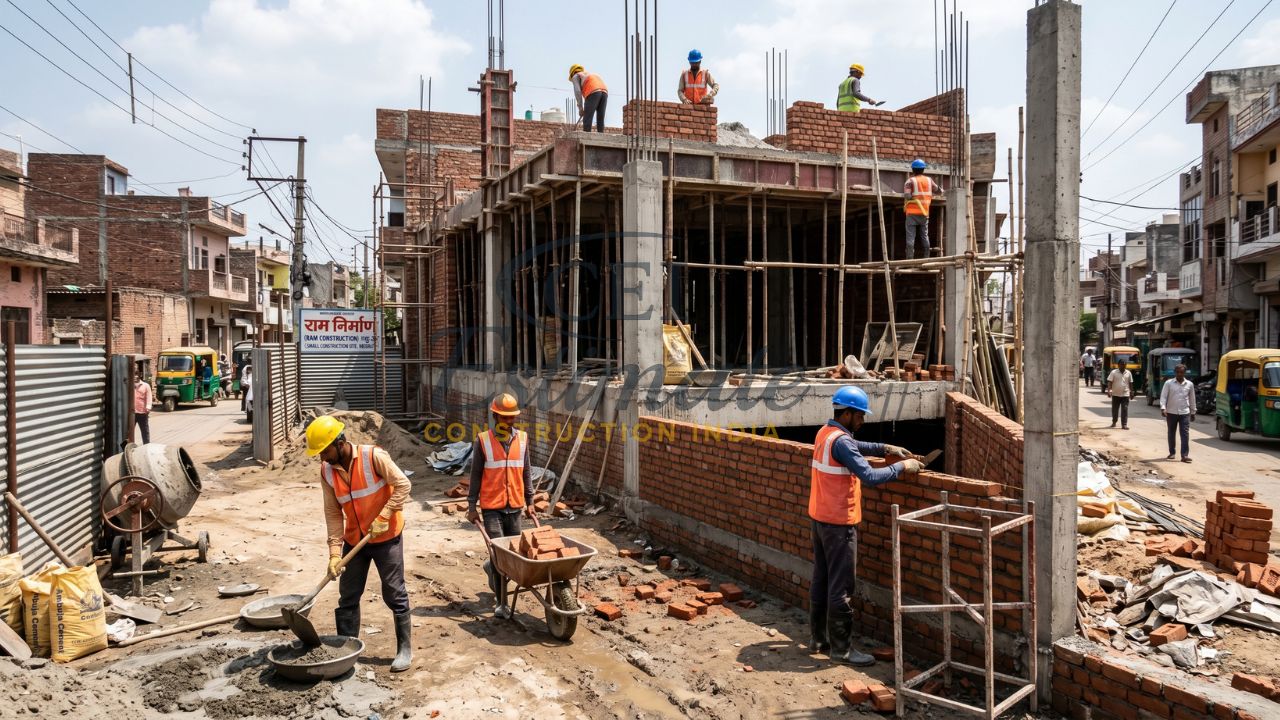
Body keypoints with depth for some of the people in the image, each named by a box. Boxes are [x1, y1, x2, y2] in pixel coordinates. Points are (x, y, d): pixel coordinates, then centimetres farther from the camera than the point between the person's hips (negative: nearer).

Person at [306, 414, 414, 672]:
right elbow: (333, 513, -2)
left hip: (386, 537, -5)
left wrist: (383, 517, -23)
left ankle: (405, 648, 14)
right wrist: (335, 551, -7)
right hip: (354, 540, 5)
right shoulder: (327, 471, -4)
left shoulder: (374, 457, -20)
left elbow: (403, 485, -17)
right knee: (348, 597, 10)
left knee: (395, 594, 1)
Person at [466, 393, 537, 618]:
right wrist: (472, 506, -3)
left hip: (515, 507, 4)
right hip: (491, 507, -4)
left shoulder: (522, 439, 6)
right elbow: (475, 475, -1)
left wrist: (529, 501, 12)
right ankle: (502, 602, 3)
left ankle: (493, 569, 44)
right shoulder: (483, 441, -4)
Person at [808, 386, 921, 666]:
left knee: (821, 579, 16)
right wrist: (902, 467, -15)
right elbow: (870, 477, -27)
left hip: (819, 517, 10)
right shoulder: (840, 441, -23)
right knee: (841, 587, -1)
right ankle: (842, 648, 6)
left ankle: (818, 638, 25)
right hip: (839, 522, -10)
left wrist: (884, 448, 15)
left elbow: (853, 446, 26)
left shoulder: (825, 432, 7)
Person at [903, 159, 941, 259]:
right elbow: (938, 190, 14)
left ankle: (909, 259, -12)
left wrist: (904, 195, 2)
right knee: (924, 236, 12)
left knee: (910, 237, -5)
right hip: (924, 213, 4)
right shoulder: (929, 180, 6)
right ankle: (926, 258, 12)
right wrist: (941, 190, 36)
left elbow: (907, 195, -20)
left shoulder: (910, 181, -7)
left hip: (912, 213, -4)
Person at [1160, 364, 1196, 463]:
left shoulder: (1190, 384, 6)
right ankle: (1172, 453, 22)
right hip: (1171, 412, 0)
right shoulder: (1169, 383, -1)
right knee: (1171, 433, 9)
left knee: (1185, 434, -6)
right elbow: (1163, 396, -5)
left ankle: (1185, 455, -9)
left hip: (1185, 413, 0)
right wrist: (1163, 408, -19)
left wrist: (1193, 412, 16)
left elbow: (1192, 399, 13)